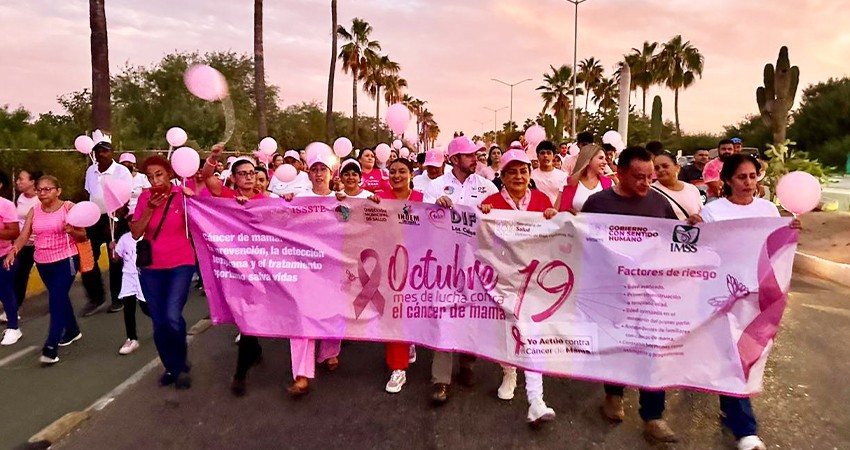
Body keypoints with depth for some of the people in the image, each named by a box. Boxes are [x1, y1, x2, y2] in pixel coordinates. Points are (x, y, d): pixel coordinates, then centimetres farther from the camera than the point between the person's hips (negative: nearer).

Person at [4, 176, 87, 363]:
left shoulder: (69, 208, -9)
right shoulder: (34, 211, 4)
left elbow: (83, 237, -8)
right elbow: (23, 236, -2)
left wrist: (71, 231, -29)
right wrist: (12, 251, -21)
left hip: (66, 261, -5)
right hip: (42, 263, 5)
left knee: (56, 300, -11)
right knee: (60, 297, 19)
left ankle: (50, 347, -9)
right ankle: (72, 330, 39)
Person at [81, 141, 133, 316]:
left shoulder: (121, 171, -11)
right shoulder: (91, 170, 6)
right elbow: (89, 194, 16)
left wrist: (115, 221, -16)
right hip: (94, 218, 5)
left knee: (115, 260, 4)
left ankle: (117, 298, 17)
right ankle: (96, 297, 15)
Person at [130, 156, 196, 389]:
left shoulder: (182, 194, -8)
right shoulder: (145, 197, -2)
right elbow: (135, 233, -5)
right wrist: (150, 209, -18)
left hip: (180, 264, -3)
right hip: (151, 267, 3)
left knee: (172, 317, -19)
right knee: (159, 322, 7)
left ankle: (182, 365, 7)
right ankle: (171, 367, 28)